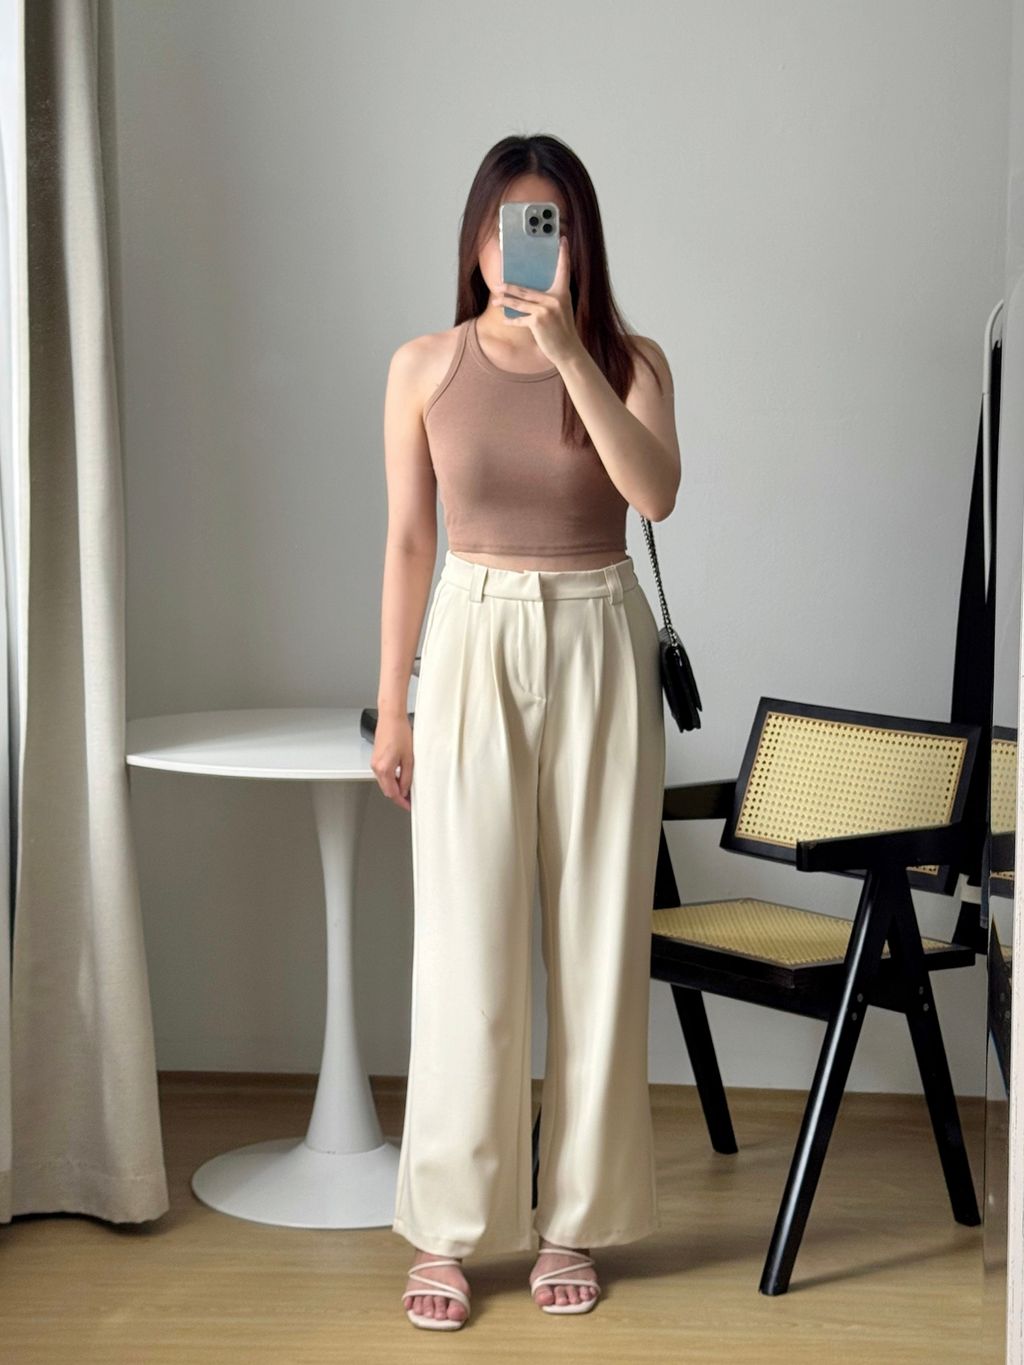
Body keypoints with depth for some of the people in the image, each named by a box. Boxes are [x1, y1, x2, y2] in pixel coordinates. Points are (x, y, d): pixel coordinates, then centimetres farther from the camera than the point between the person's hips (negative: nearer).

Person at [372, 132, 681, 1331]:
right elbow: (408, 540, 5)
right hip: (475, 646, 0)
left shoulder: (628, 362, 1)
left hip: (599, 649, 0)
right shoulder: (424, 368, 2)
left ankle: (574, 1220, 15)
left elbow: (655, 492, -17)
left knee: (596, 936, 3)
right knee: (466, 942, -2)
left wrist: (569, 353, -23)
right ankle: (444, 1230, 9)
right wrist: (391, 707, 4)